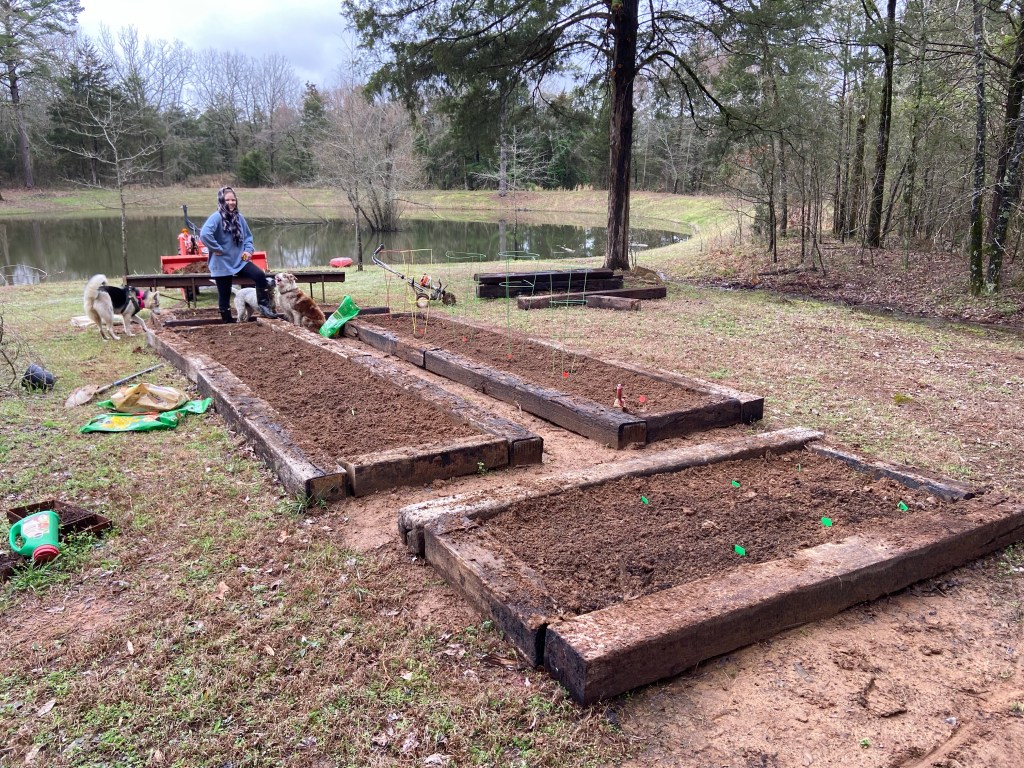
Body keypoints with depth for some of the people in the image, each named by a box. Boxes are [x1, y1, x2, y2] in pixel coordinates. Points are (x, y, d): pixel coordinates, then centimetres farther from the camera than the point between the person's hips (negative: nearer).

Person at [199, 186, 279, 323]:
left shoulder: (239, 217, 7)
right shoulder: (217, 217, -14)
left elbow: (248, 236, 20)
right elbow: (204, 234, -28)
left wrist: (248, 250, 4)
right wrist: (217, 249, -21)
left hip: (239, 261, 5)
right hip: (222, 263, -5)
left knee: (260, 275, -12)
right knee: (224, 295, 3)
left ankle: (263, 306, -4)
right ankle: (227, 320, 15)